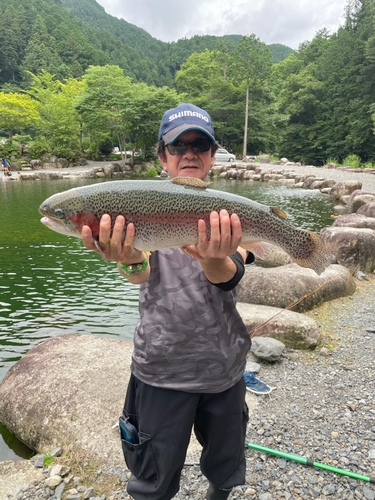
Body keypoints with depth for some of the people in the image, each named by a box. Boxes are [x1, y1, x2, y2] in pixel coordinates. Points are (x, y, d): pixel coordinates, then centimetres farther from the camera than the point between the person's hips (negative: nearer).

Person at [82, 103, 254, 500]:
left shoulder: (229, 214, -2)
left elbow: (230, 278, -18)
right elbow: (143, 274, -23)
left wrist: (213, 260, -42)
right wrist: (130, 261, -47)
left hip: (225, 366, 3)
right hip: (161, 369, -2)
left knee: (225, 467, 25)